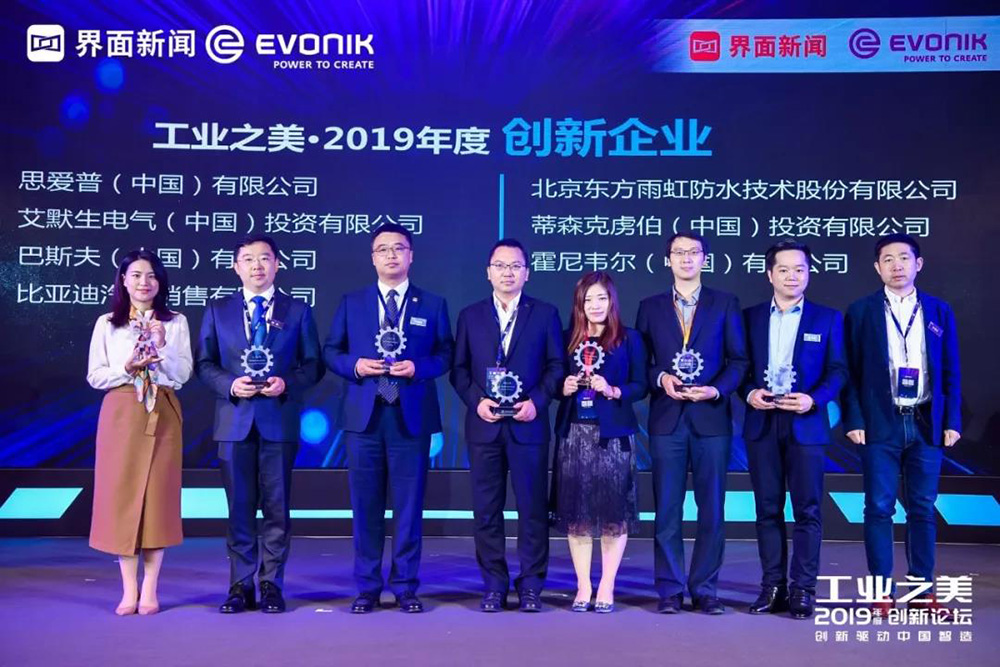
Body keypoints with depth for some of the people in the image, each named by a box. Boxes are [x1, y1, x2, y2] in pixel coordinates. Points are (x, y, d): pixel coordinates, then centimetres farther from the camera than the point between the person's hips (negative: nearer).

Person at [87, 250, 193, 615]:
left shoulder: (176, 323, 6)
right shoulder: (107, 324, 8)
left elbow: (182, 375, 0)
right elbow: (95, 376, 5)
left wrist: (163, 347, -15)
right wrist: (127, 368, -12)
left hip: (162, 417, -1)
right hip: (120, 416, 1)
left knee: (158, 497, -1)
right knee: (120, 496, 0)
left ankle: (149, 590, 8)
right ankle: (129, 589, 9)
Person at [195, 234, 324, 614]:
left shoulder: (298, 311, 7)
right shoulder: (217, 312, 11)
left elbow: (313, 365, 5)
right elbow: (204, 365, 9)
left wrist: (287, 383, -13)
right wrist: (230, 384, -9)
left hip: (279, 420, -1)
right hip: (235, 420, 1)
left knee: (276, 507, 4)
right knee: (239, 507, 6)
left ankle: (272, 585, 15)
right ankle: (241, 586, 17)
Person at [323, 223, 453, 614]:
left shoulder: (432, 305, 8)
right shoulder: (352, 303, 11)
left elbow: (446, 355, 5)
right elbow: (331, 352, 11)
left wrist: (418, 367, -12)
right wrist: (355, 365, -8)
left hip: (412, 416, -1)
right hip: (364, 416, 1)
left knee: (409, 505, 3)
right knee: (366, 505, 6)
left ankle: (405, 587, 16)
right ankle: (367, 588, 17)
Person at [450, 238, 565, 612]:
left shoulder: (545, 314, 6)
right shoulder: (470, 316, 11)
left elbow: (556, 365, 3)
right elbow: (459, 369, 8)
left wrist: (537, 401, -11)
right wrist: (476, 400, -7)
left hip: (528, 424, -1)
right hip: (484, 425, 2)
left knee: (533, 508, 2)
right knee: (486, 509, 5)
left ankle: (530, 586, 14)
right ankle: (494, 586, 16)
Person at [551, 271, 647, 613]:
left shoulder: (629, 339, 4)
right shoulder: (568, 339, 10)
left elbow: (641, 386, 0)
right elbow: (556, 381, 13)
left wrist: (613, 391, -17)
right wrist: (564, 388, -8)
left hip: (613, 434, -2)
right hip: (574, 433, 2)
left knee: (614, 509, -1)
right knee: (575, 509, 3)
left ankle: (606, 587, 9)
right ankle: (583, 586, 14)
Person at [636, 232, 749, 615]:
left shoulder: (725, 305, 7)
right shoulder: (650, 308, 10)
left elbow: (738, 360, 4)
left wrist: (717, 390, -11)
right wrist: (661, 378, -10)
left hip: (711, 417, 0)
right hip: (666, 418, 1)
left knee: (711, 509, 4)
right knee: (667, 510, 3)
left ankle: (705, 589, 16)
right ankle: (670, 590, 13)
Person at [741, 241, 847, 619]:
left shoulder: (827, 318, 6)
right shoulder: (750, 317, 10)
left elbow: (838, 371, 1)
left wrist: (813, 399, -15)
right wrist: (749, 393, -11)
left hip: (806, 424, -1)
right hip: (761, 424, 2)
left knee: (807, 509, 0)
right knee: (768, 509, 6)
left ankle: (803, 589, 9)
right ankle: (773, 587, 15)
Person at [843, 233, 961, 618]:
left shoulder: (940, 312, 9)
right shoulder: (860, 312, 2)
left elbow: (951, 371, 9)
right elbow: (850, 371, 0)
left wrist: (952, 421, 2)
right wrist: (853, 421, -7)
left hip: (927, 424, 2)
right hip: (880, 424, -2)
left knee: (922, 509, 7)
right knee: (879, 508, 0)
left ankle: (922, 590, 17)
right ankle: (882, 591, 9)